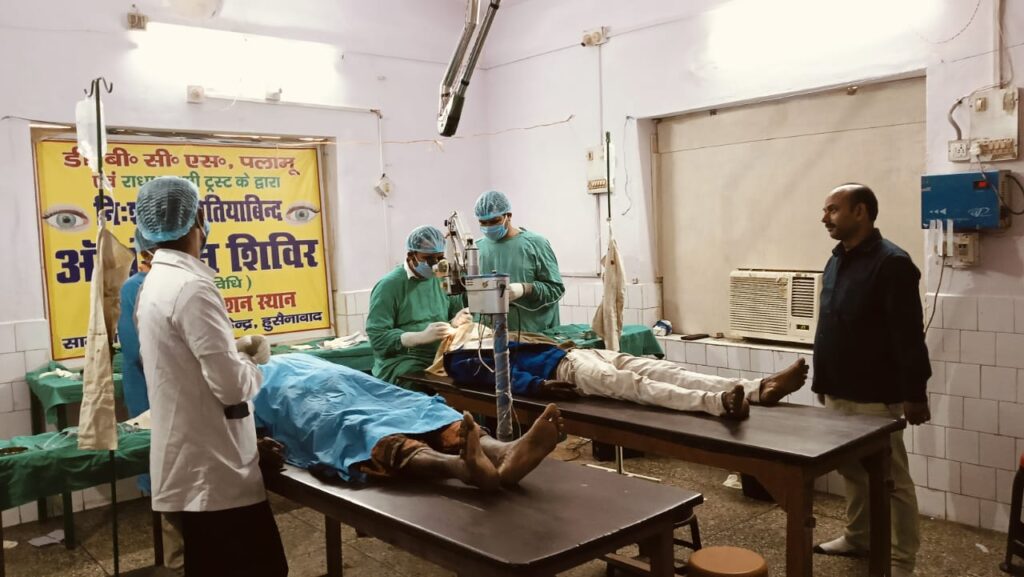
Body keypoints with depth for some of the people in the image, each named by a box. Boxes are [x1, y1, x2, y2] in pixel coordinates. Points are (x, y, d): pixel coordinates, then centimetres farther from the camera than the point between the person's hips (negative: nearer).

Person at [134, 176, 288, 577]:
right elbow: (231, 385, -23)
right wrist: (252, 367, -3)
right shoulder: (192, 286, -21)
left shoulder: (155, 283, 10)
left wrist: (236, 349, 11)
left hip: (187, 467, 10)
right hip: (213, 471, -10)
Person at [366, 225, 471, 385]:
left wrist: (455, 324, -6)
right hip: (402, 365, -6)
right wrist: (421, 336, -22)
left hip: (440, 359, 6)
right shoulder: (389, 286, -5)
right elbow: (377, 337, -12)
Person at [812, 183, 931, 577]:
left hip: (874, 397, -8)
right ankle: (857, 537, 34)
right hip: (838, 393, 8)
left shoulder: (891, 262, -15)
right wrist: (823, 381, 19)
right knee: (852, 470, 19)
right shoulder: (836, 260, 11)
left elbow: (908, 335, -18)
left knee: (892, 479, 3)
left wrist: (915, 393, -19)